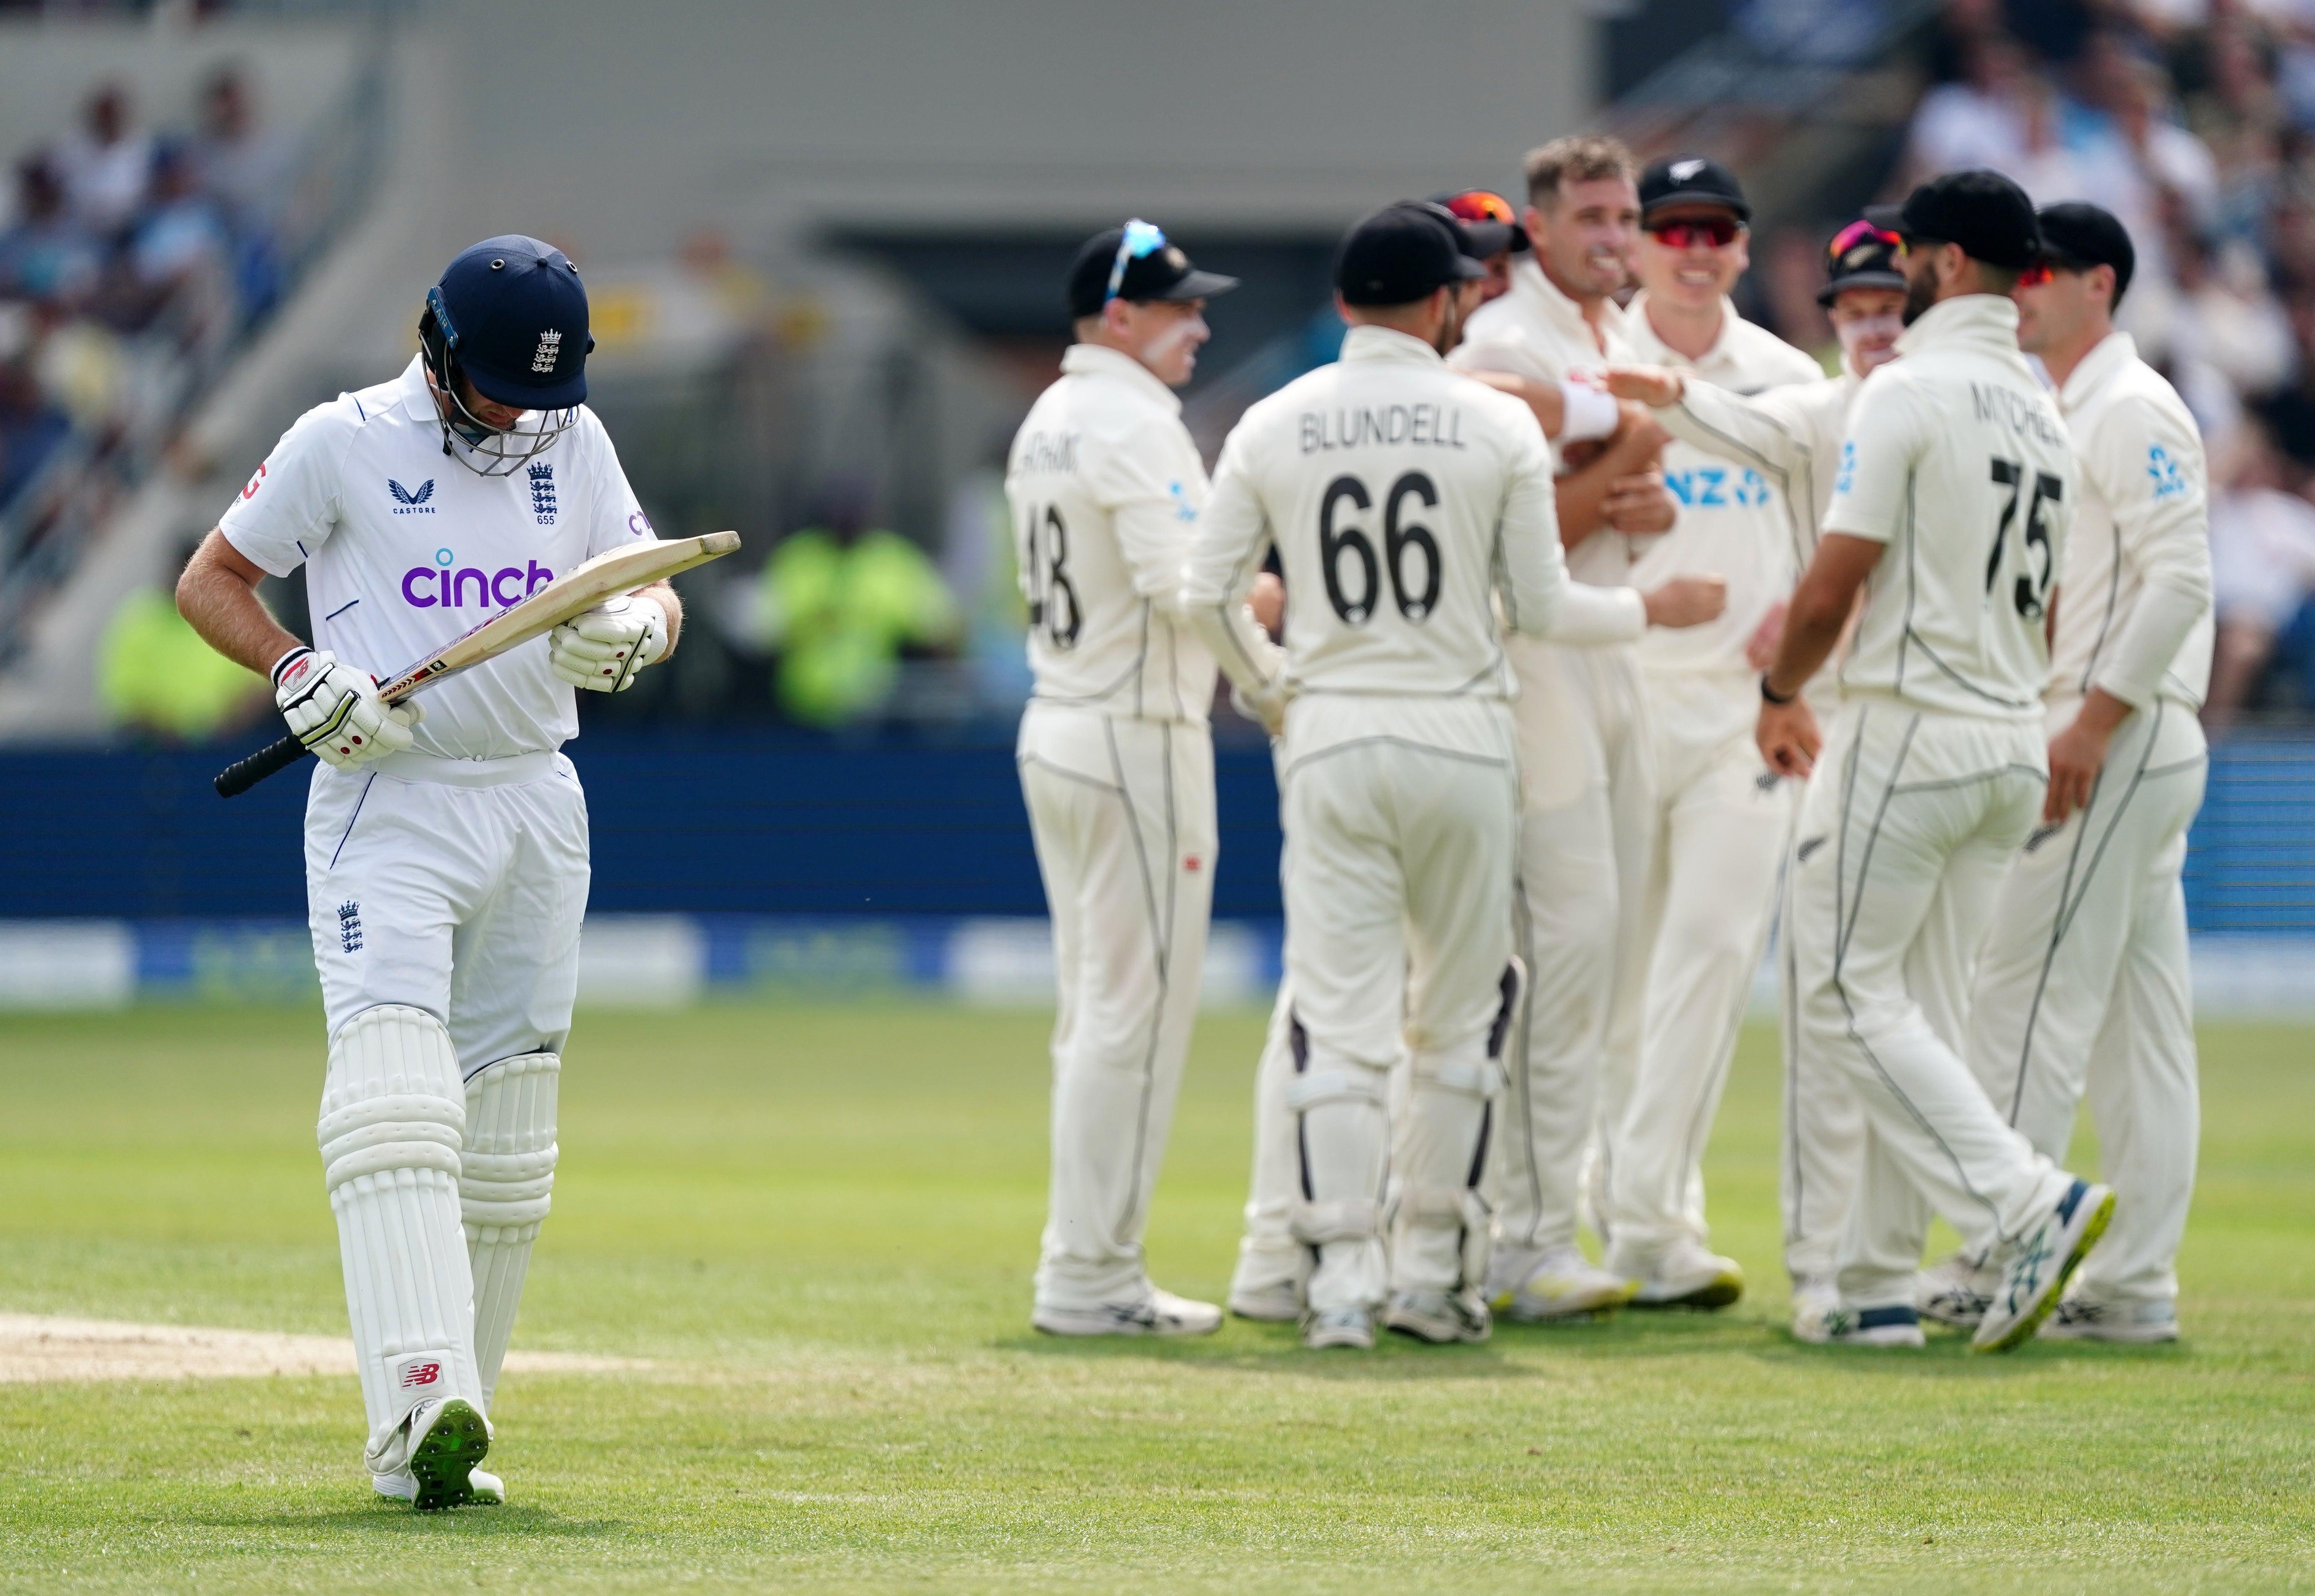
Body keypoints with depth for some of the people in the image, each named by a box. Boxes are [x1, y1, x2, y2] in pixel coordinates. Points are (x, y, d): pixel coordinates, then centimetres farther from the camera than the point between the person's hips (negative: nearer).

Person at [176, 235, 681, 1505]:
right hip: (387, 805, -5)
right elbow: (209, 582, 1)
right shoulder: (343, 443, -5)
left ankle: (440, 1438, 11)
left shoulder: (573, 443, 9)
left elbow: (658, 595, 10)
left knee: (507, 1142, 5)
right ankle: (419, 1401, -35)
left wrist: (630, 631, -14)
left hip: (536, 808, 5)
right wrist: (299, 673, -16)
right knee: (394, 1095, -22)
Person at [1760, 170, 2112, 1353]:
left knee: (1845, 993, -4)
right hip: (2014, 741, 8)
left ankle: (2026, 1202, -18)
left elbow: (1835, 584, -15)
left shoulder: (1910, 390, -12)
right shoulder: (2043, 412, 14)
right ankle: (1878, 1286, 11)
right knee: (1918, 1010, 11)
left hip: (1909, 731, -8)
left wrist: (1782, 696, 3)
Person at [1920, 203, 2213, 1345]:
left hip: (2117, 740, -10)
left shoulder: (2133, 412, -11)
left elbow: (2179, 578, -19)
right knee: (2138, 1020, 7)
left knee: (2029, 999, -10)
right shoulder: (2060, 415, 20)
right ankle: (2135, 1282, 7)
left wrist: (2094, 718, -22)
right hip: (2135, 749, 10)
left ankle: (1997, 1263, -9)